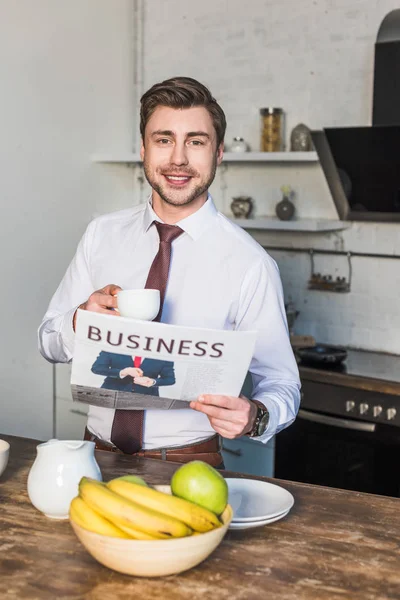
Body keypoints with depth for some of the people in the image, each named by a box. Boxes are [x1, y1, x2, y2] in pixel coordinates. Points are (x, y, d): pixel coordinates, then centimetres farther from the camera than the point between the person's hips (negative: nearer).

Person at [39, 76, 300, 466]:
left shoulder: (249, 263, -9)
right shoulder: (101, 235, 4)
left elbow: (281, 384, -4)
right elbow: (49, 342, 9)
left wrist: (254, 416, -26)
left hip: (189, 466, -3)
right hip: (99, 456, 3)